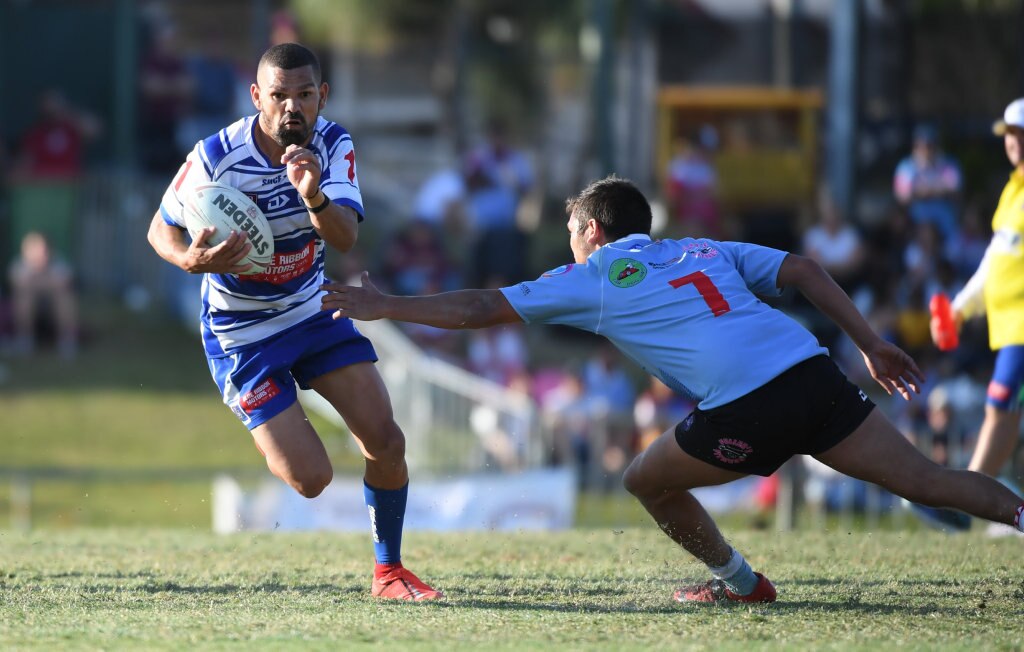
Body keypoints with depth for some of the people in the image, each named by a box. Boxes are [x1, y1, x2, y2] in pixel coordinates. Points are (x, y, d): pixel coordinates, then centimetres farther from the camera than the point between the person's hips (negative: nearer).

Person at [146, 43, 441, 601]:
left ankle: (388, 571, 16)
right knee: (310, 478, -11)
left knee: (385, 442, -6)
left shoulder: (332, 145, -12)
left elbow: (345, 237, -26)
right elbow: (161, 229, -9)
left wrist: (314, 197, -47)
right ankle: (269, 441, 27)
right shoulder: (217, 157, -23)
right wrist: (192, 259, -32)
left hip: (312, 309, 4)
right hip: (241, 334, -4)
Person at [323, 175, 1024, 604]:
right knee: (924, 479, 4)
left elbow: (480, 309, 15)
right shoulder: (704, 250, 28)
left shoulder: (591, 279, 15)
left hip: (747, 409, -5)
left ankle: (738, 580, 25)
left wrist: (385, 306, 24)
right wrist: (872, 345, 19)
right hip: (812, 369, 5)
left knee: (649, 479, 19)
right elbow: (803, 270, 18)